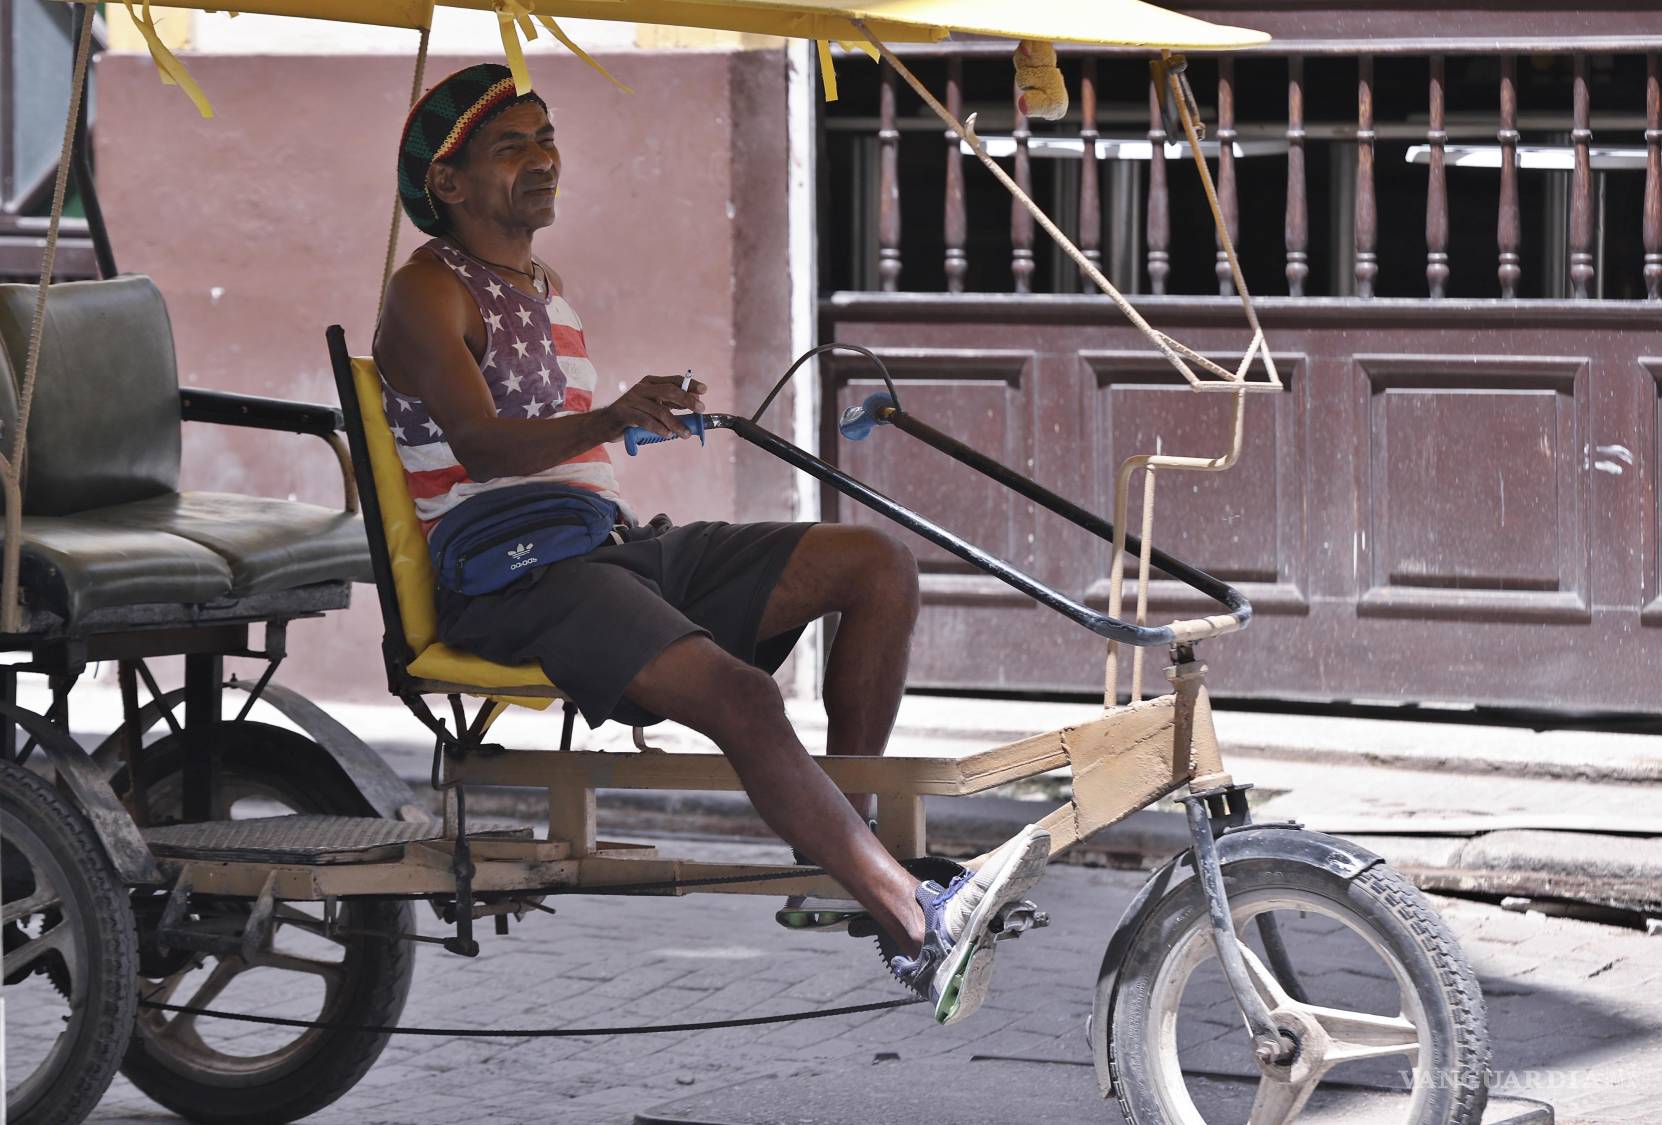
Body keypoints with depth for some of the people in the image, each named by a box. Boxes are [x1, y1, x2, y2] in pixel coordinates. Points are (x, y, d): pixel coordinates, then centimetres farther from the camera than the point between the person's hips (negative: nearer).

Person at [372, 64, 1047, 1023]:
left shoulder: (547, 291, 24)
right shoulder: (429, 295, -4)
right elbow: (480, 446, -22)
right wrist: (616, 419, -37)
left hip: (610, 546, 9)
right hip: (511, 579, -9)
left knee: (881, 565, -6)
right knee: (740, 696, -32)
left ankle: (847, 836, -7)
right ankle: (920, 928, -35)